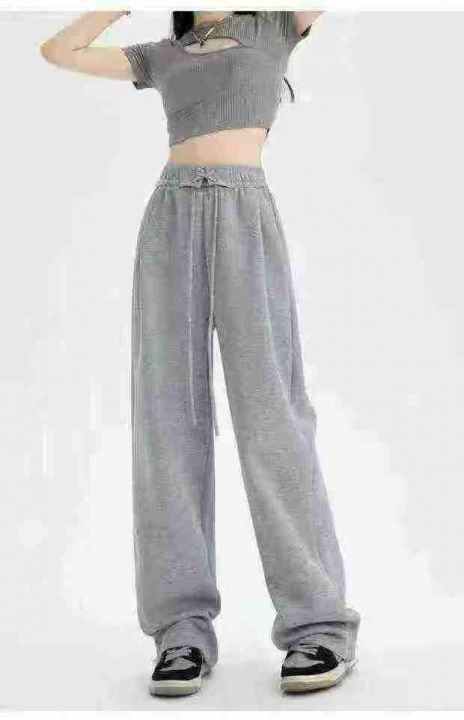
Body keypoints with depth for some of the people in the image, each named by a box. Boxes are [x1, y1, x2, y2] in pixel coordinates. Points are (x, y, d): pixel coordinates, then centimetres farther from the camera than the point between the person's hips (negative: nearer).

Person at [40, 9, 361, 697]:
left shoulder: (275, 27, 20)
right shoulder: (162, 56, 26)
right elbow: (58, 51, 24)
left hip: (246, 215, -3)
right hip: (170, 220, 3)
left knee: (269, 408, -15)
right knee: (169, 413, -10)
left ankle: (320, 625, -13)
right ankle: (184, 632, -11)